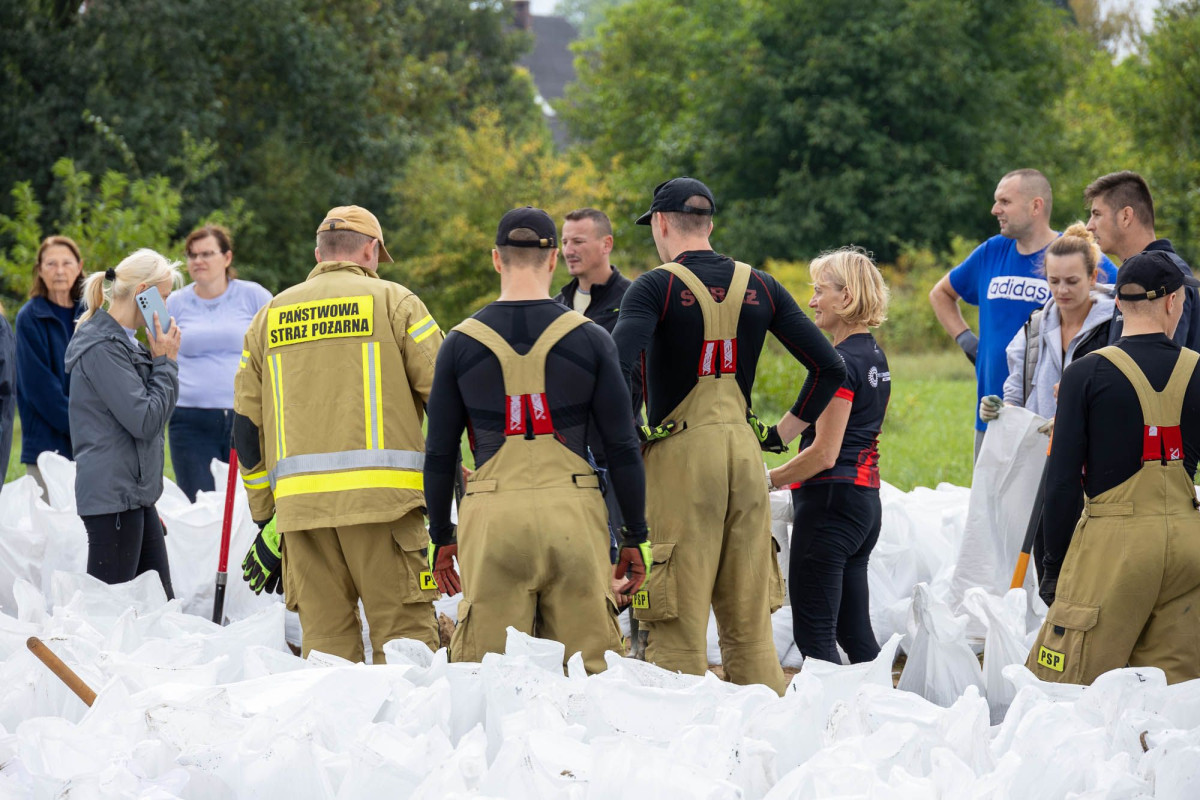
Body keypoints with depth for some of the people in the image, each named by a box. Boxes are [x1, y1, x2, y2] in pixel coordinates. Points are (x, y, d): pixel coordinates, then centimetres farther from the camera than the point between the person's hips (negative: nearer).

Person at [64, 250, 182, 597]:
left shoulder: (124, 342, 17)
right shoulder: (102, 349, -15)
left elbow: (153, 412, 22)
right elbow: (145, 421, -18)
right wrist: (166, 363, -9)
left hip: (136, 494, 10)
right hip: (112, 496, -10)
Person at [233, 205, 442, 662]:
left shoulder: (268, 316, 17)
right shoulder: (394, 302, 5)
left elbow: (246, 428, 17)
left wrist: (266, 520, 21)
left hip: (298, 502, 4)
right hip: (381, 499, -4)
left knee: (325, 640, 6)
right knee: (404, 630, -5)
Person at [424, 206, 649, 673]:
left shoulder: (462, 343, 6)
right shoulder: (590, 340, 3)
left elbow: (440, 454, 9)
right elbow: (622, 447, 4)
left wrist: (441, 537, 18)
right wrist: (635, 537, 11)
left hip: (492, 515, 0)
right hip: (572, 512, 0)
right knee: (590, 667, 3)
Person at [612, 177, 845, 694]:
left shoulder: (657, 287, -5)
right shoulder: (760, 288, 10)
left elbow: (617, 366, -21)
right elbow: (829, 368, 10)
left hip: (680, 456, -5)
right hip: (745, 454, 5)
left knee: (678, 626, -2)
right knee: (750, 624, 11)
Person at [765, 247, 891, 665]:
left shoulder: (840, 362, -15)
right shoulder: (874, 356, 14)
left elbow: (824, 453, -18)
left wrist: (766, 479, -8)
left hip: (831, 500, -10)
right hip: (865, 499, 10)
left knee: (814, 633, -8)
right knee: (855, 631, 11)